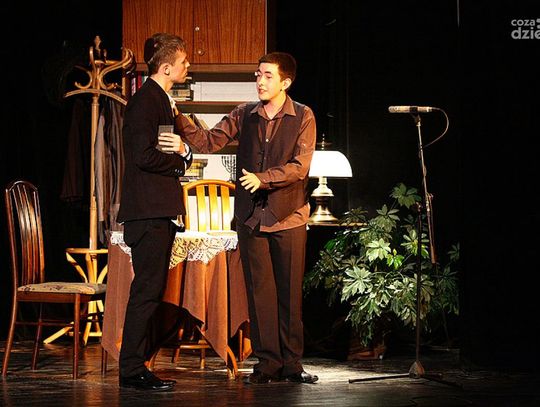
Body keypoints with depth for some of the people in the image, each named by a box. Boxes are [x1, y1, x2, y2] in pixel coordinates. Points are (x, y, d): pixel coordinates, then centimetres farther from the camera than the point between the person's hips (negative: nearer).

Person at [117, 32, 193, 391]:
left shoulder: (165, 102, 20)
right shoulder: (145, 101, -11)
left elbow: (182, 158, 22)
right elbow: (144, 156, -20)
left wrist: (184, 150, -1)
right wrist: (179, 162, -5)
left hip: (162, 212, 10)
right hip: (149, 210, -10)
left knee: (151, 289, 10)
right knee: (147, 289, -10)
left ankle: (137, 365, 13)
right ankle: (132, 369, -7)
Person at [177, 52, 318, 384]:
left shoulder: (303, 117, -1)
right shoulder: (245, 115, 8)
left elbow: (299, 167, -11)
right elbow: (207, 142, 3)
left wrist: (262, 178, -23)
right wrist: (178, 119, -11)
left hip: (288, 217, -2)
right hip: (251, 216, 2)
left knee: (290, 292, 1)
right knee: (259, 291, 2)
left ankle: (292, 363, 9)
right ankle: (268, 362, 8)